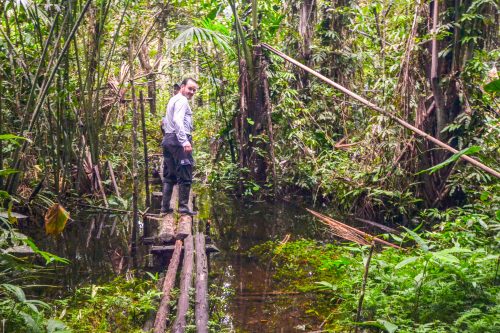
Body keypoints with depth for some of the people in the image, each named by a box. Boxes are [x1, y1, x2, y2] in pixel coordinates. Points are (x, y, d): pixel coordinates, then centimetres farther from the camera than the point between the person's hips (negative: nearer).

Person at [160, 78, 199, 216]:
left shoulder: (172, 100, 24)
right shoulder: (182, 100, -7)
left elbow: (165, 122, 29)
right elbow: (178, 120, -23)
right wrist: (185, 141, -31)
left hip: (167, 139, 10)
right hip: (179, 140, -10)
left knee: (169, 176, 10)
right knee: (185, 175, -5)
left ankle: (165, 207, 10)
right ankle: (183, 206, -5)